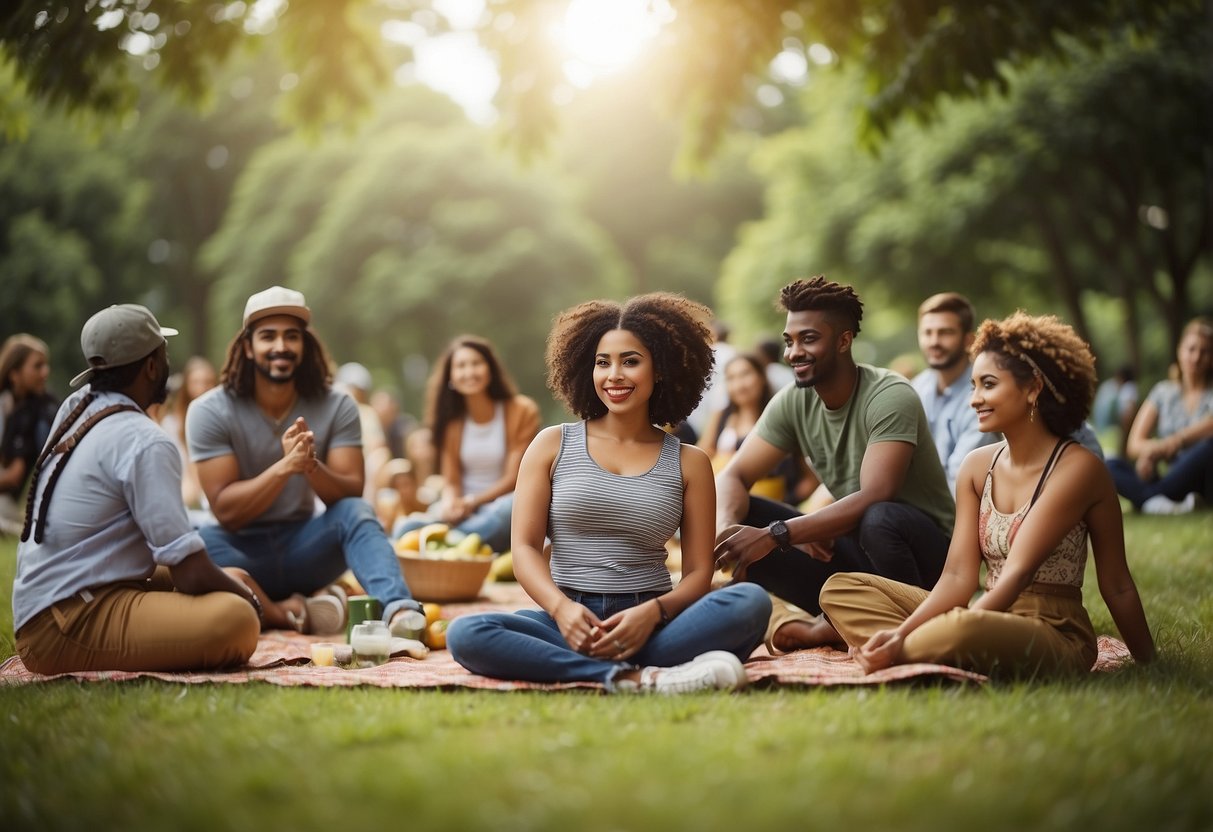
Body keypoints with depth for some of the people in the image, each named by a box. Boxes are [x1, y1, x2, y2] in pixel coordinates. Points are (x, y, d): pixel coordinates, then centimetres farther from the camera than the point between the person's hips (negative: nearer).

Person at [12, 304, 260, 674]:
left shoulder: (75, 406, 11)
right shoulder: (146, 442, -15)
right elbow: (192, 574, -17)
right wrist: (245, 597, -1)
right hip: (67, 629, -10)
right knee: (237, 620, -30)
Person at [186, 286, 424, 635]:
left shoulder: (336, 406, -4)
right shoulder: (210, 411, -11)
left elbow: (351, 494, -12)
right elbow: (225, 510, -17)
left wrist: (311, 466, -34)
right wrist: (285, 466, -33)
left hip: (303, 547, 2)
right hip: (243, 551, -2)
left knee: (357, 512, -29)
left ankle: (399, 610, -50)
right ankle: (285, 610, -26)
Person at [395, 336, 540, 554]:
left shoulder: (522, 411, -1)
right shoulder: (453, 421, 9)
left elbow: (514, 478, -6)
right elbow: (451, 481, 5)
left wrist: (471, 502, -18)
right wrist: (449, 505, -19)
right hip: (463, 510, 3)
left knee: (511, 509, -40)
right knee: (407, 530, -24)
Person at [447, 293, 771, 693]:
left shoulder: (689, 463, 11)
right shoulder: (552, 446, 11)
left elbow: (698, 572, 5)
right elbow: (525, 547, 3)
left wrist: (653, 612, -16)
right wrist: (562, 608, -17)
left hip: (648, 625, 1)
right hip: (568, 621, 0)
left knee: (751, 602, -27)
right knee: (464, 633, -30)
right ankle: (639, 678, -39)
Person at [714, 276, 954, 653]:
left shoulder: (889, 396, -20)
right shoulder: (792, 402, -2)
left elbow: (873, 498, -32)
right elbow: (733, 477, -5)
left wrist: (775, 534, -39)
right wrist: (724, 529, -29)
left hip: (923, 548, -6)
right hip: (849, 545, 6)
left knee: (878, 520, -40)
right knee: (738, 515, -12)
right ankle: (834, 623, -20)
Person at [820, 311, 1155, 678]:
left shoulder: (1076, 468, -12)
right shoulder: (977, 466, 8)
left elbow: (1017, 573, -18)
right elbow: (958, 576, 0)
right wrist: (902, 634, -15)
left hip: (1055, 636, -7)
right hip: (993, 621, 7)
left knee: (961, 629, -41)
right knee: (841, 588, 0)